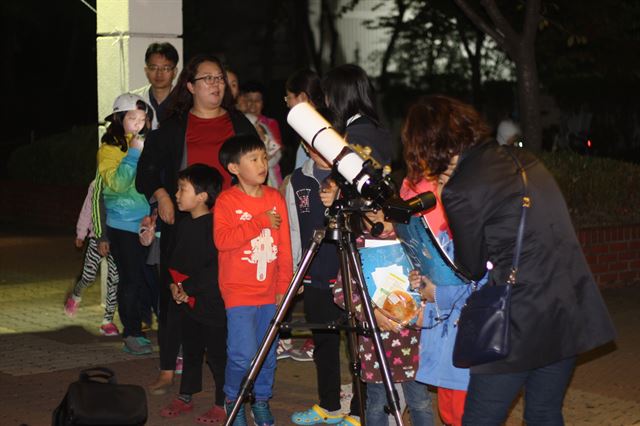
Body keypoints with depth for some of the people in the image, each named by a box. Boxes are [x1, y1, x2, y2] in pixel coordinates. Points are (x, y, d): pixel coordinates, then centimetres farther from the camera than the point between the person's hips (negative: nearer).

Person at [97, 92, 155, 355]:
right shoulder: (110, 148, -1)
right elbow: (117, 183, -14)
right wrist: (134, 153, -17)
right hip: (124, 225, -4)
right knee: (131, 279, -2)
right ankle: (132, 333, 7)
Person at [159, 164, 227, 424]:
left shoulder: (214, 226, -18)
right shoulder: (183, 225, 8)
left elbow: (216, 267, -23)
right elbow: (174, 260, 16)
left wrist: (189, 287, -17)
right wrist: (173, 284, 0)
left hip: (212, 303, -8)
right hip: (188, 303, 8)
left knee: (216, 353, 1)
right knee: (190, 351, 19)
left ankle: (223, 403, 13)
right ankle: (185, 397, 31)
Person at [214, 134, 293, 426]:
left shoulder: (275, 198, 7)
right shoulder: (226, 201, -5)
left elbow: (285, 246, 8)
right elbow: (222, 239, -19)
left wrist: (284, 286, 5)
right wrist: (260, 222, -19)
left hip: (270, 291, 4)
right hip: (239, 292, -4)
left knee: (267, 353, 8)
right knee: (243, 354, -10)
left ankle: (261, 400, 27)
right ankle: (232, 400, 13)